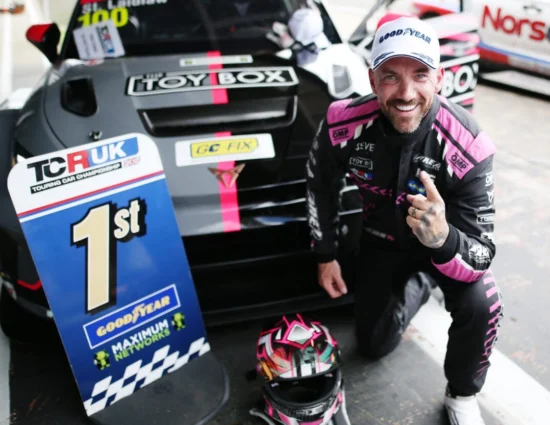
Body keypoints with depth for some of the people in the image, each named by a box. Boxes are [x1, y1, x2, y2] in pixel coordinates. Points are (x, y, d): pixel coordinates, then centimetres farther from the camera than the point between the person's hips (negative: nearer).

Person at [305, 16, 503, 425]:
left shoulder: (467, 146, -34)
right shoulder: (344, 124, -28)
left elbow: (481, 256, -32)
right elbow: (321, 186, -6)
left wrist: (441, 238, -55)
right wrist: (326, 255, -1)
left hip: (448, 239, -2)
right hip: (382, 240, 3)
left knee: (480, 304, -32)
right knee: (374, 346, 10)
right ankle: (418, 287, 40)